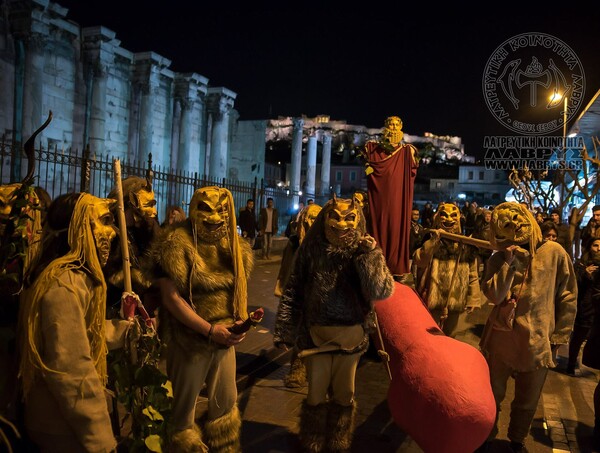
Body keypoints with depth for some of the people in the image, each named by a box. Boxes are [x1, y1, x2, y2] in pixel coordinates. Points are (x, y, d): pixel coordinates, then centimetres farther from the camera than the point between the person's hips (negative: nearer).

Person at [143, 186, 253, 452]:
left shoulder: (233, 245, 5)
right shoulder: (176, 245, -15)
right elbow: (171, 297, -19)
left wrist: (239, 319, -6)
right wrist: (209, 329, -22)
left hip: (225, 337, 6)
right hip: (190, 338, -6)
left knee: (226, 401, 19)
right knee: (185, 404, 12)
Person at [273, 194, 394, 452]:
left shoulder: (366, 250, -5)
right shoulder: (312, 248, -7)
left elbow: (382, 292, -17)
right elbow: (293, 292, -2)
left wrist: (369, 256, -24)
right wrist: (283, 331, -3)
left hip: (350, 336, 1)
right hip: (315, 334, -1)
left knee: (343, 396, 17)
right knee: (316, 395, 12)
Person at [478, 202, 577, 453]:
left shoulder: (554, 253, -6)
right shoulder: (498, 259, -1)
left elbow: (568, 298, 0)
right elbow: (493, 295, -14)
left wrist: (558, 337, 1)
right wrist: (509, 263, -19)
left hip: (536, 343, 0)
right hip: (501, 338, 1)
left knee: (527, 401, 16)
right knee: (492, 394, 14)